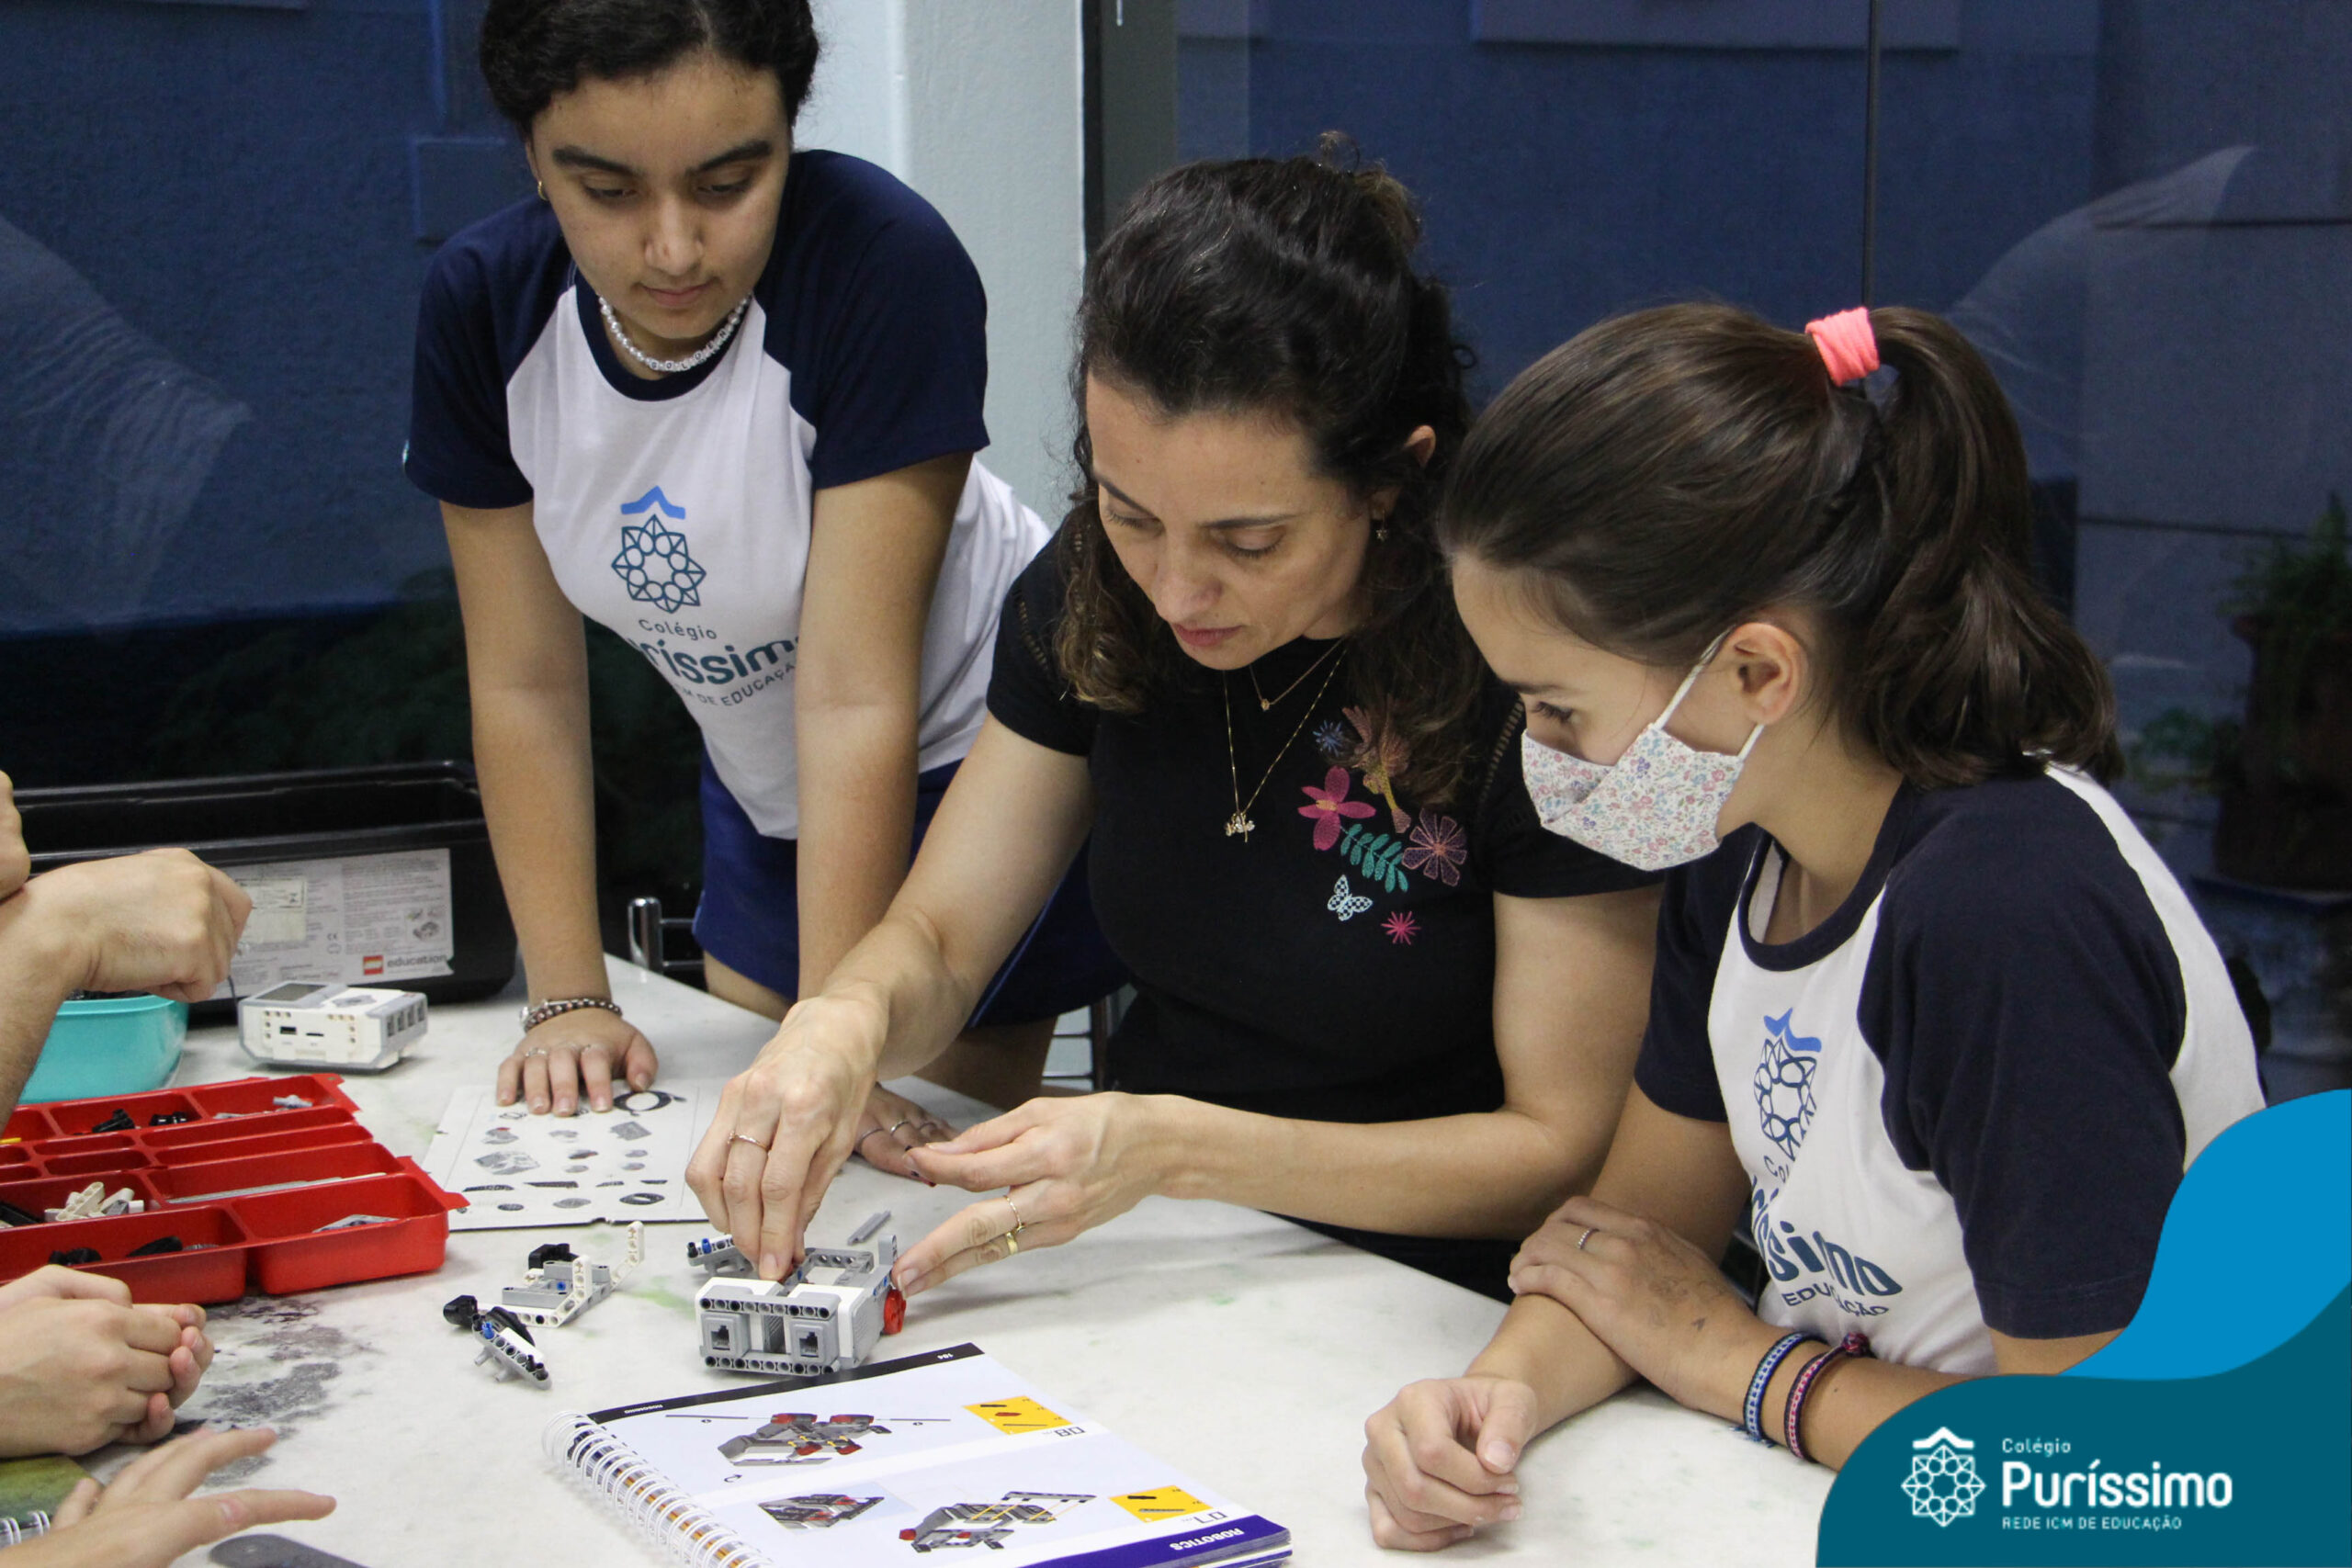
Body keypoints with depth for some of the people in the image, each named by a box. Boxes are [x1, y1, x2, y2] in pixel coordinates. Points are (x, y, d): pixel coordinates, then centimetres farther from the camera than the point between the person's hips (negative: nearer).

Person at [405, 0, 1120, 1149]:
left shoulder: (883, 264, -33)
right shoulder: (481, 304, -17)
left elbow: (857, 699, -33)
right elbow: (526, 682, -10)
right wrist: (568, 1000, -13)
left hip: (967, 759, -5)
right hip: (763, 786, 5)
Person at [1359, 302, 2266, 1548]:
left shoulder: (2010, 915, -25)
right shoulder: (1736, 846, -1)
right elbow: (1651, 1206, 7)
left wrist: (1730, 1358, -9)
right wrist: (1505, 1387, -12)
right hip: (1826, 1500, 6)